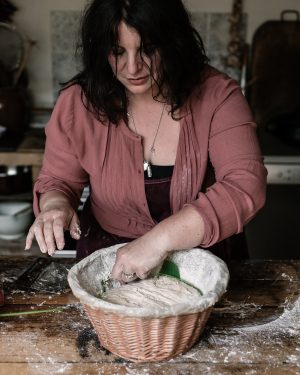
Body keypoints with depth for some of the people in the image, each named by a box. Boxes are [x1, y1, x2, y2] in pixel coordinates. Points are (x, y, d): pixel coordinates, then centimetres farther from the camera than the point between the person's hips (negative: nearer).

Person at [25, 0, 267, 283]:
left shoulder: (216, 95, -15)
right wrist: (55, 204, -22)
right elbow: (57, 180, 3)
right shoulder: (78, 102, -10)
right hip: (107, 261, -1)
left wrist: (162, 238, -33)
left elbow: (247, 186, -23)